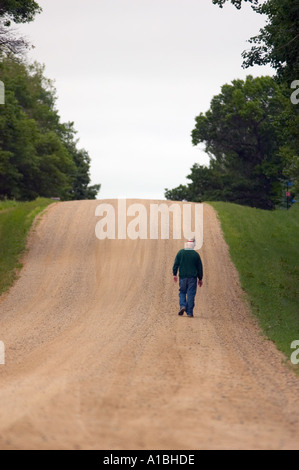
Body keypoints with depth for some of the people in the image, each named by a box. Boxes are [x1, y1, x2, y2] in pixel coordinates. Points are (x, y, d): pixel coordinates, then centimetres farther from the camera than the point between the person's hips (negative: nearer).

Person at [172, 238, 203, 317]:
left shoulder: (180, 253, 0)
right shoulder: (196, 254, 0)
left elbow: (176, 264, 0)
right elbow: (200, 267, 5)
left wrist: (174, 274, 7)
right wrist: (200, 279, 13)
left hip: (182, 276, 1)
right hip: (192, 277, -1)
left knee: (182, 292, 16)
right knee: (191, 294, 1)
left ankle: (182, 306, -7)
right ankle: (189, 312, -1)